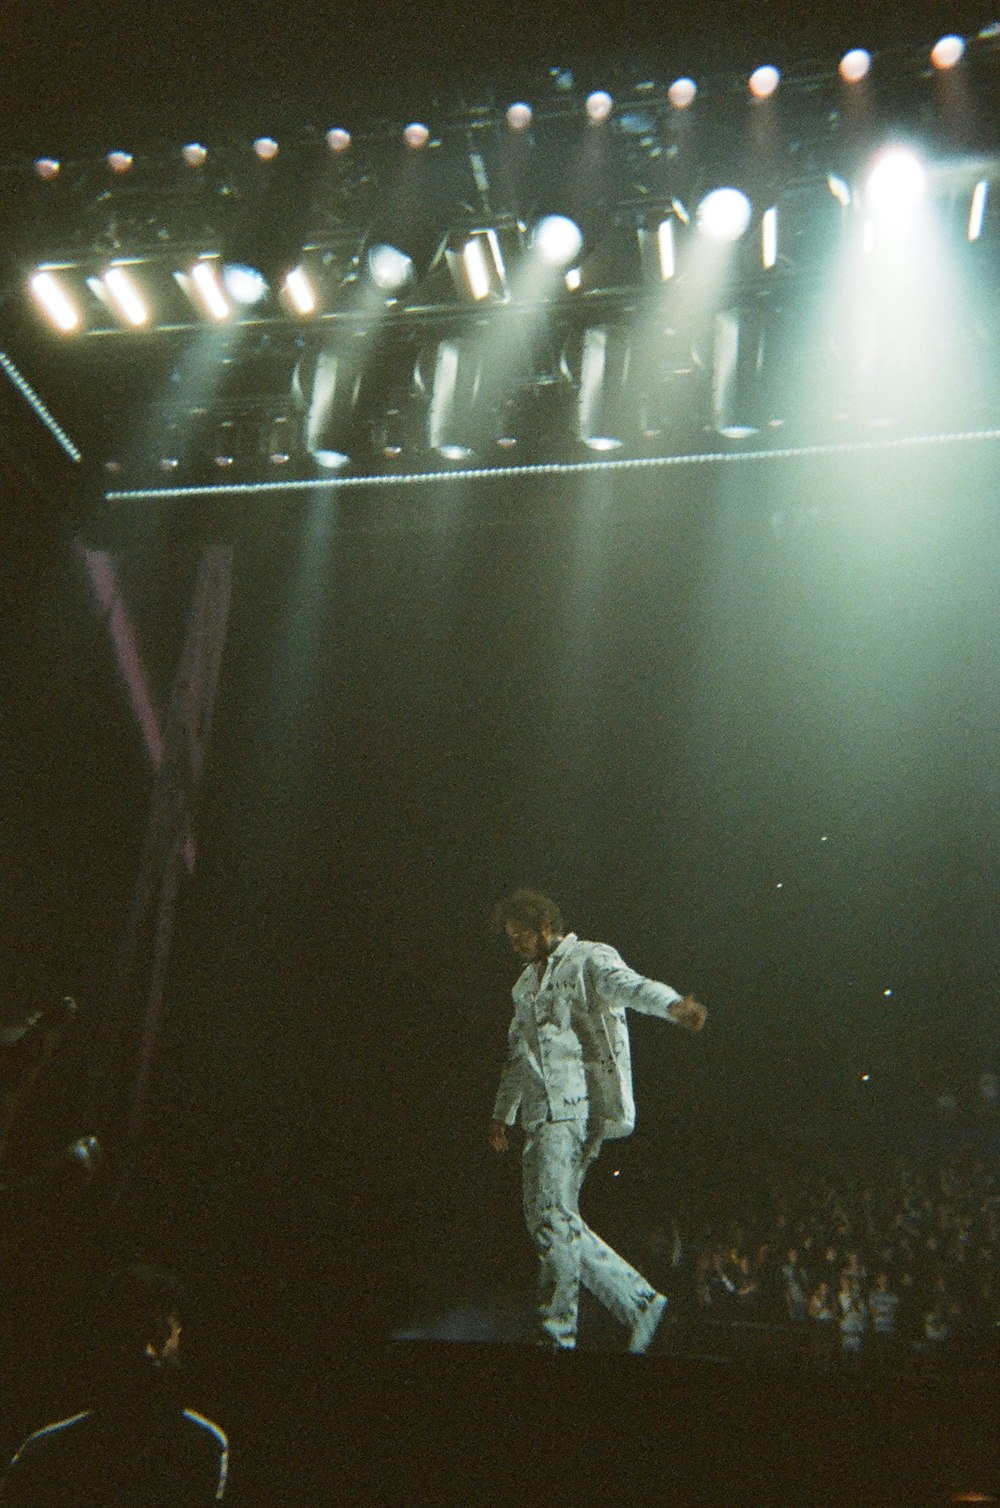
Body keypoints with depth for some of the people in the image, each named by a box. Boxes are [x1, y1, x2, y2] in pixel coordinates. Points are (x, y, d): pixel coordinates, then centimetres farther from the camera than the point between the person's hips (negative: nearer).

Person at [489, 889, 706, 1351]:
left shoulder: (590, 960, 0)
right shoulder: (526, 984, 24)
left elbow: (631, 985, -21)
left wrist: (673, 1004, -42)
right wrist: (502, 1114, 36)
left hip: (579, 1105, -9)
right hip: (543, 1113, 9)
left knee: (554, 1214, -14)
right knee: (545, 1219, 5)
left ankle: (557, 1334, -5)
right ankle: (639, 1301, 9)